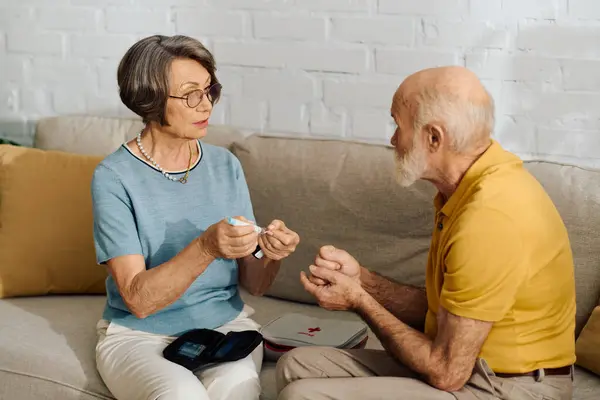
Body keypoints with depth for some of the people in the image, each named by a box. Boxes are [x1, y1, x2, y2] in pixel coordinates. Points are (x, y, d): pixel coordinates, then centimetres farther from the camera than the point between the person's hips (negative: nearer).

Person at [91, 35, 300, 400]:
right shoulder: (114, 177, -10)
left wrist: (272, 255, -19)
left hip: (225, 322, 2)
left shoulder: (225, 165, 2)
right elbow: (138, 300, -17)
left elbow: (252, 284, 4)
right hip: (139, 333, -2)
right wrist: (206, 248, -32)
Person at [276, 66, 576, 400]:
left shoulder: (490, 216, -27)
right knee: (298, 366, 8)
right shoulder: (469, 189, 5)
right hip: (471, 366, 9)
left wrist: (358, 301, -10)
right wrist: (360, 278, -3)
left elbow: (446, 372, -21)